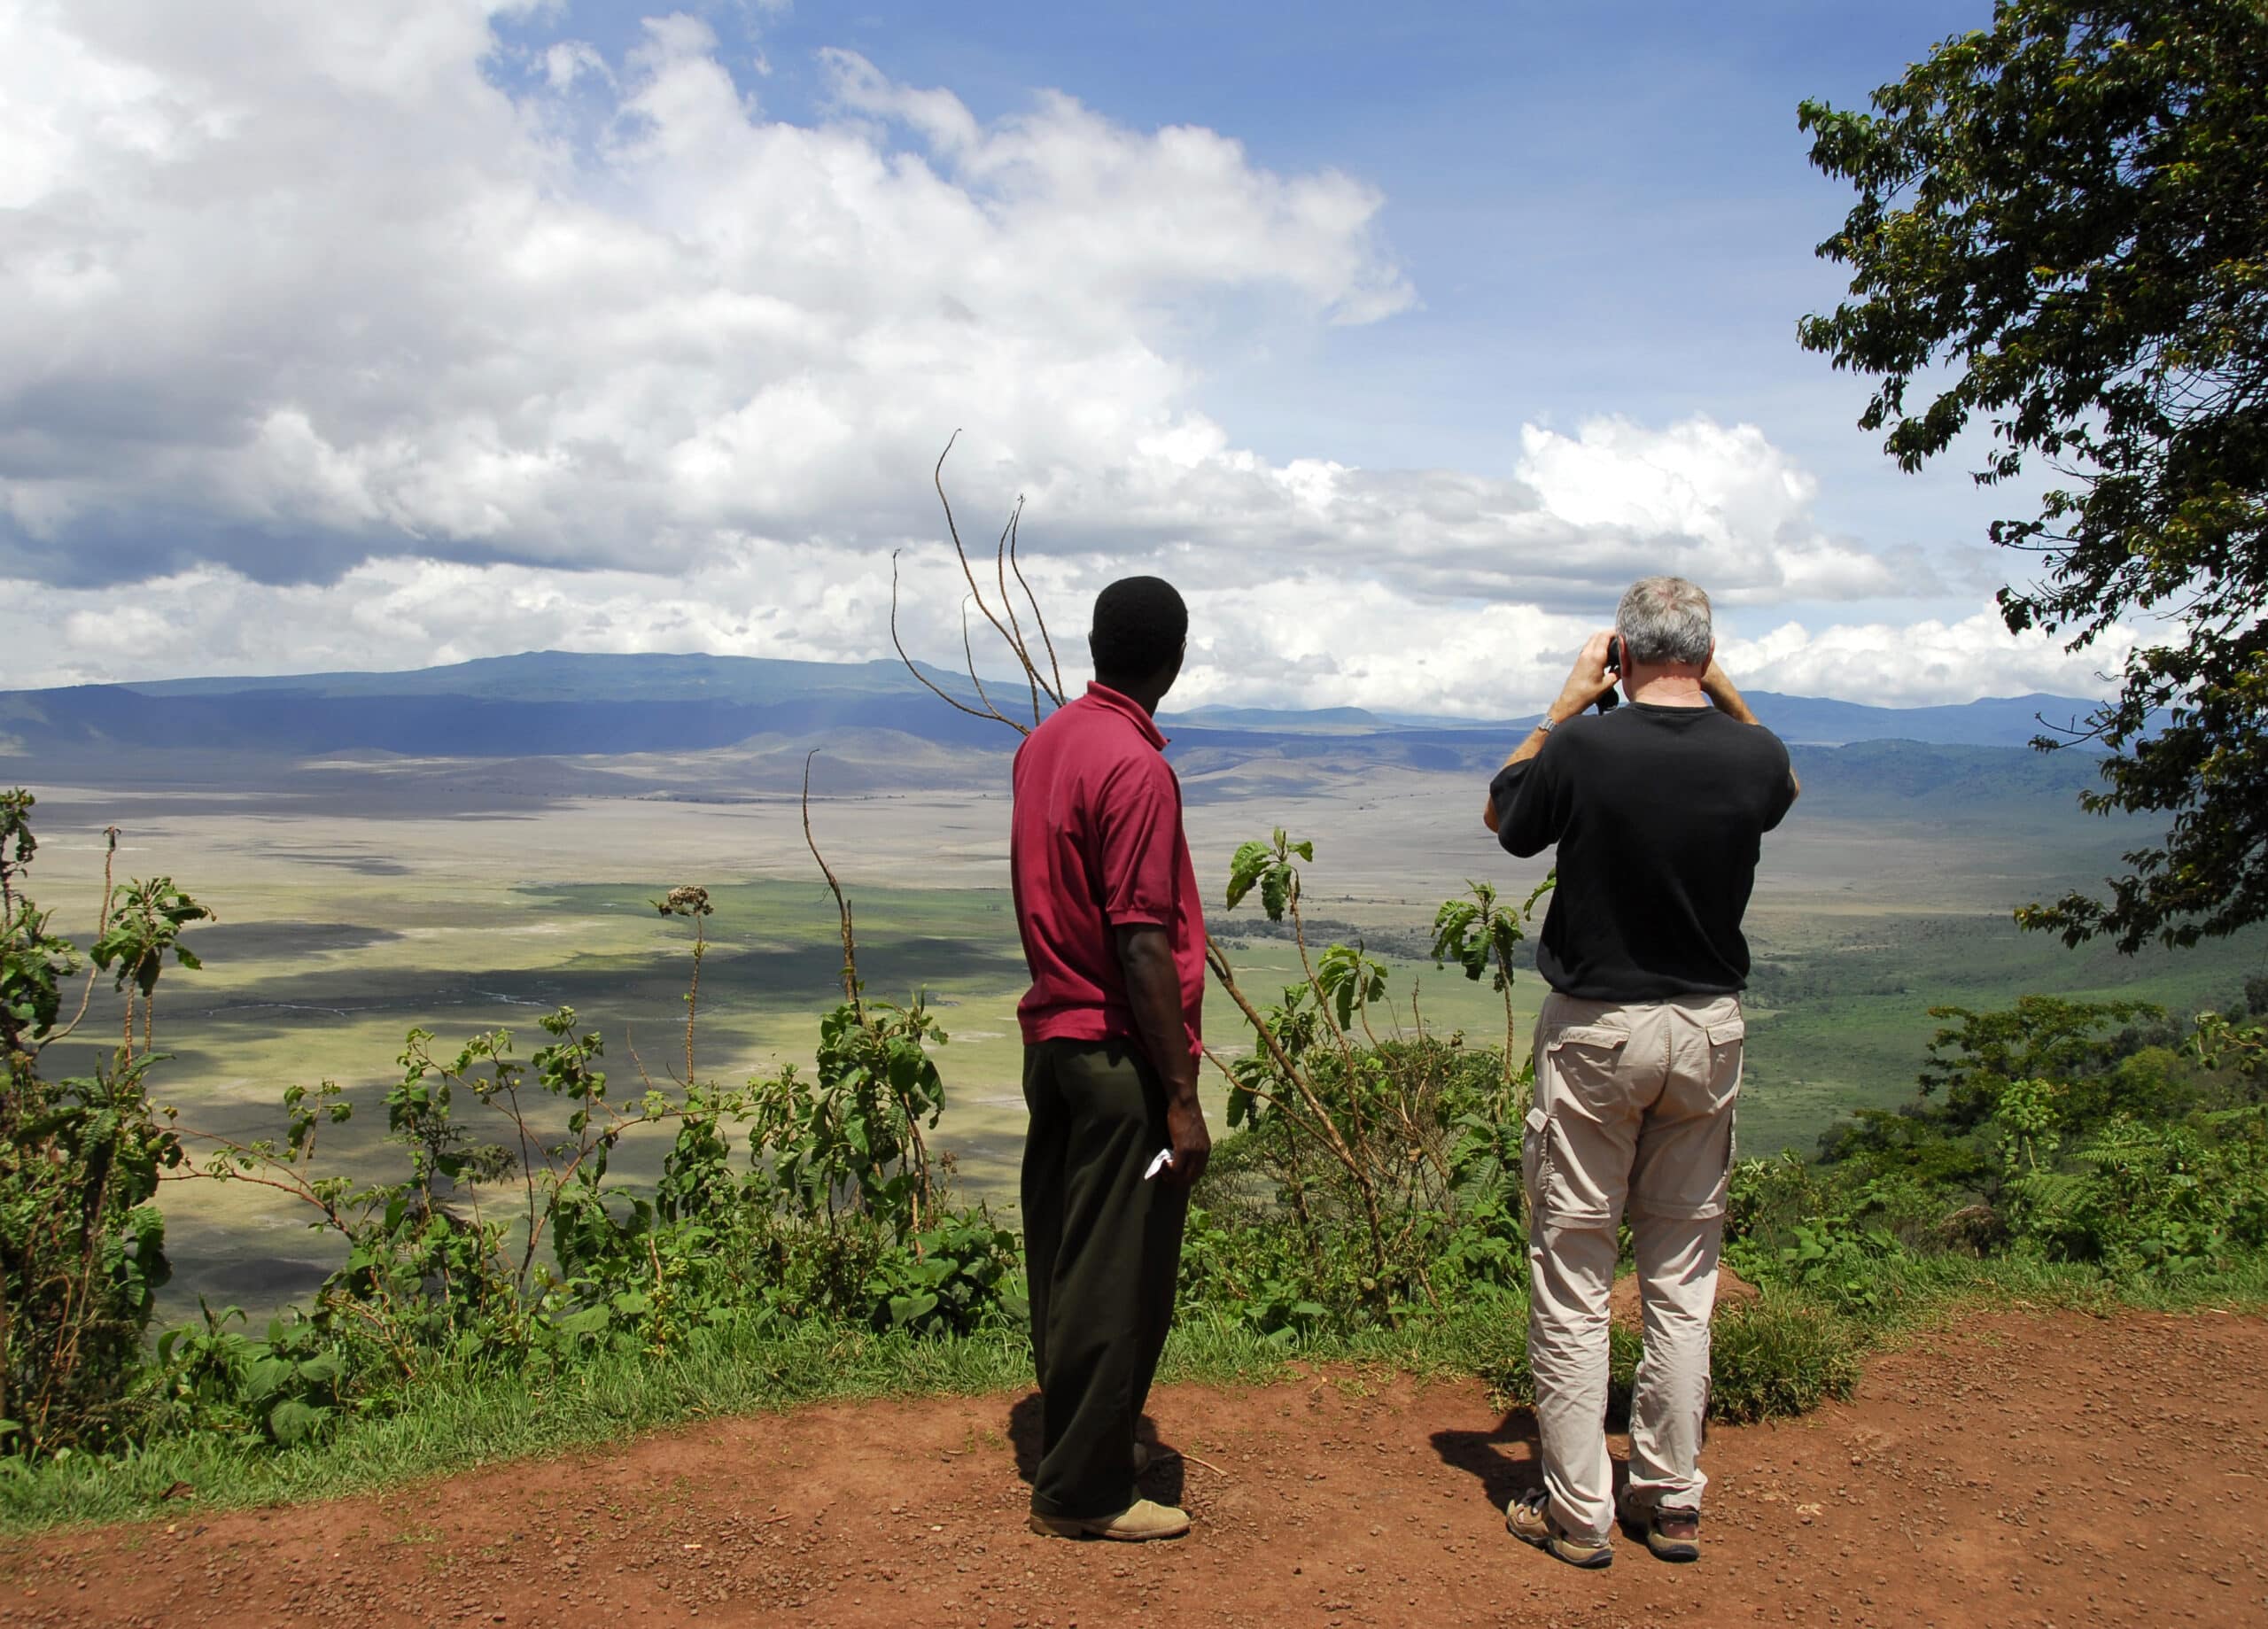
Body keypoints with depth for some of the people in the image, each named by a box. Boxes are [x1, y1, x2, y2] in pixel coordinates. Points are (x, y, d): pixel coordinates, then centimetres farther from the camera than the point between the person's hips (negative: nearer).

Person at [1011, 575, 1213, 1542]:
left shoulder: (1042, 745, 6)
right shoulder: (1136, 770, -20)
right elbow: (1141, 946, -22)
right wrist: (1181, 1098, -19)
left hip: (1050, 1036, 9)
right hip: (1119, 1057, -9)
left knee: (1062, 1260, 18)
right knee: (1118, 1279, 3)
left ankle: (1072, 1441, 34)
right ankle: (1083, 1492, 14)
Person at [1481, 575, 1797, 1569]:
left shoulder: (1584, 749, -16)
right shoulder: (1752, 756, -6)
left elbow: (1502, 814, 5)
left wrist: (1567, 703, 6)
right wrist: (1723, 693, 14)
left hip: (1595, 1031, -3)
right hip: (1709, 1032, 4)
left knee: (1572, 1278, 5)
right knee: (1683, 1277, 14)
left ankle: (1577, 1512, 11)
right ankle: (1672, 1501, 22)